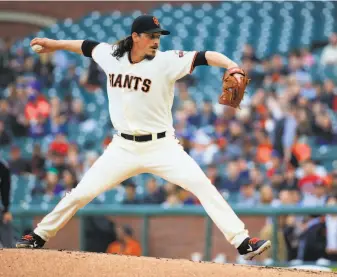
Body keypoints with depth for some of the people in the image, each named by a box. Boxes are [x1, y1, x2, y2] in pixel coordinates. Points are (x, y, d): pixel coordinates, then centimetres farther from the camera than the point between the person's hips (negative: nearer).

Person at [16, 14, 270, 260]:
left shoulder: (167, 61, -12)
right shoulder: (111, 56, 0)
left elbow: (204, 57, -25)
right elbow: (88, 46, 20)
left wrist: (230, 65, -42)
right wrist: (55, 44, 29)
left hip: (161, 146, -3)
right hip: (123, 147, 3)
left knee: (202, 185, -18)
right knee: (82, 193, 3)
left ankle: (242, 242, -17)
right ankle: (40, 236, 21)